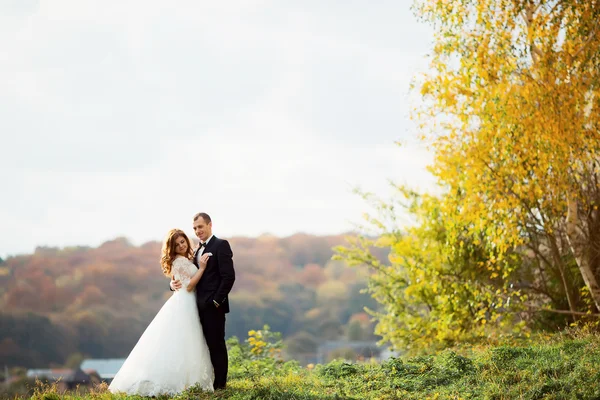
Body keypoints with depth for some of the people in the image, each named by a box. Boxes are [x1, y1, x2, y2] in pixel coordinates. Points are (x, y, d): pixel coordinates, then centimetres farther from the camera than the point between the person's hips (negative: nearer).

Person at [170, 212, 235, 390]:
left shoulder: (221, 245, -6)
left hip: (213, 305, -7)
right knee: (206, 345, 10)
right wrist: (174, 283, -4)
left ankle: (219, 384, 4)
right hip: (200, 305, 7)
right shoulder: (197, 250, 18)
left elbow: (229, 276, -13)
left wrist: (217, 301, -17)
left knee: (216, 344, -2)